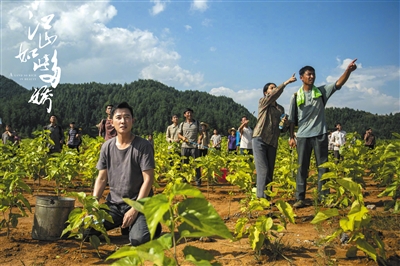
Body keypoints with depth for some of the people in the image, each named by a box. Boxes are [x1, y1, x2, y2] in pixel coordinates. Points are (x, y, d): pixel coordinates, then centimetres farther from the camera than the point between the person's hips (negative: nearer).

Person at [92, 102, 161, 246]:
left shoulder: (143, 146, -11)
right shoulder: (107, 147, 3)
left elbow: (148, 180, -13)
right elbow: (101, 178, 6)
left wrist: (134, 209, -20)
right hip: (113, 204, 5)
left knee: (138, 239, -29)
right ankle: (123, 223, 13)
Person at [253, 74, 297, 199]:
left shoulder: (281, 109, 19)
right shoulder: (263, 102, 4)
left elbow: (282, 129, 23)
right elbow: (273, 96, -18)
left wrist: (284, 124, -1)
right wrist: (286, 82, -26)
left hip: (273, 143, 6)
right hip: (260, 140, -5)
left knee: (270, 172, 4)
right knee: (263, 170, -13)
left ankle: (267, 197, 11)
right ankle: (261, 197, -12)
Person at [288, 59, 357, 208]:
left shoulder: (321, 92, 5)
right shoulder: (296, 96, 3)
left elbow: (339, 84, -8)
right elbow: (292, 119, 6)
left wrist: (348, 70, -25)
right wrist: (291, 137, 2)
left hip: (320, 135, 1)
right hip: (303, 136, -1)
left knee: (323, 166, 3)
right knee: (302, 168, 2)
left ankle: (324, 197, 10)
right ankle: (300, 198, 6)